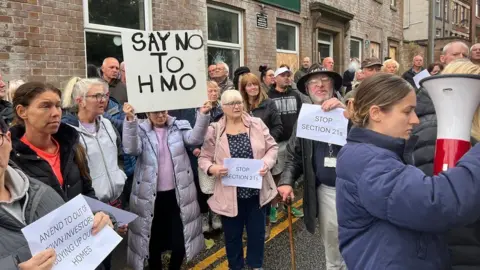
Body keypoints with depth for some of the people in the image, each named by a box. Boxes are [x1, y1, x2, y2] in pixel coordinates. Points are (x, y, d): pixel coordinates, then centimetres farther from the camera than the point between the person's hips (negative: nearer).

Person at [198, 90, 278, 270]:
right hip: (229, 193, -1)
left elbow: (272, 147, 4)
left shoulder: (257, 124, -1)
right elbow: (204, 158, -1)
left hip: (256, 190, 2)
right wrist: (212, 168, -22)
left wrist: (266, 163, -15)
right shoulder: (214, 130, -5)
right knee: (232, 234, 14)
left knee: (257, 231, 17)